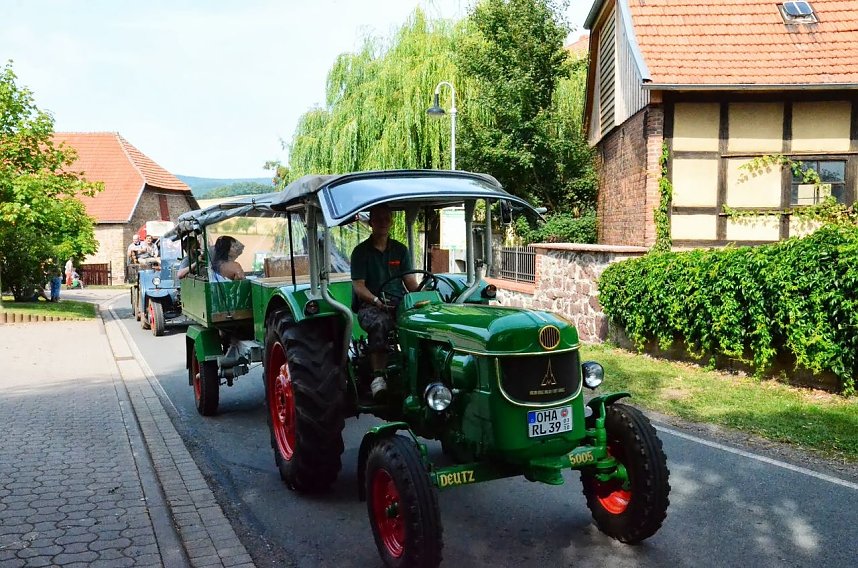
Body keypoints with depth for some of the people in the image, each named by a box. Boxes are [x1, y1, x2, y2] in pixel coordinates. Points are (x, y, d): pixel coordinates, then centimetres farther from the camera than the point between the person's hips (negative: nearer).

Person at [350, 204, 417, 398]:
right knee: (379, 323, -39)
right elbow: (358, 286, -4)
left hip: (399, 303, 3)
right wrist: (376, 300, -23)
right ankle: (378, 375, -38)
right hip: (369, 305, -3)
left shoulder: (400, 250, 17)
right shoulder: (361, 251, 4)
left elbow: (410, 280, 11)